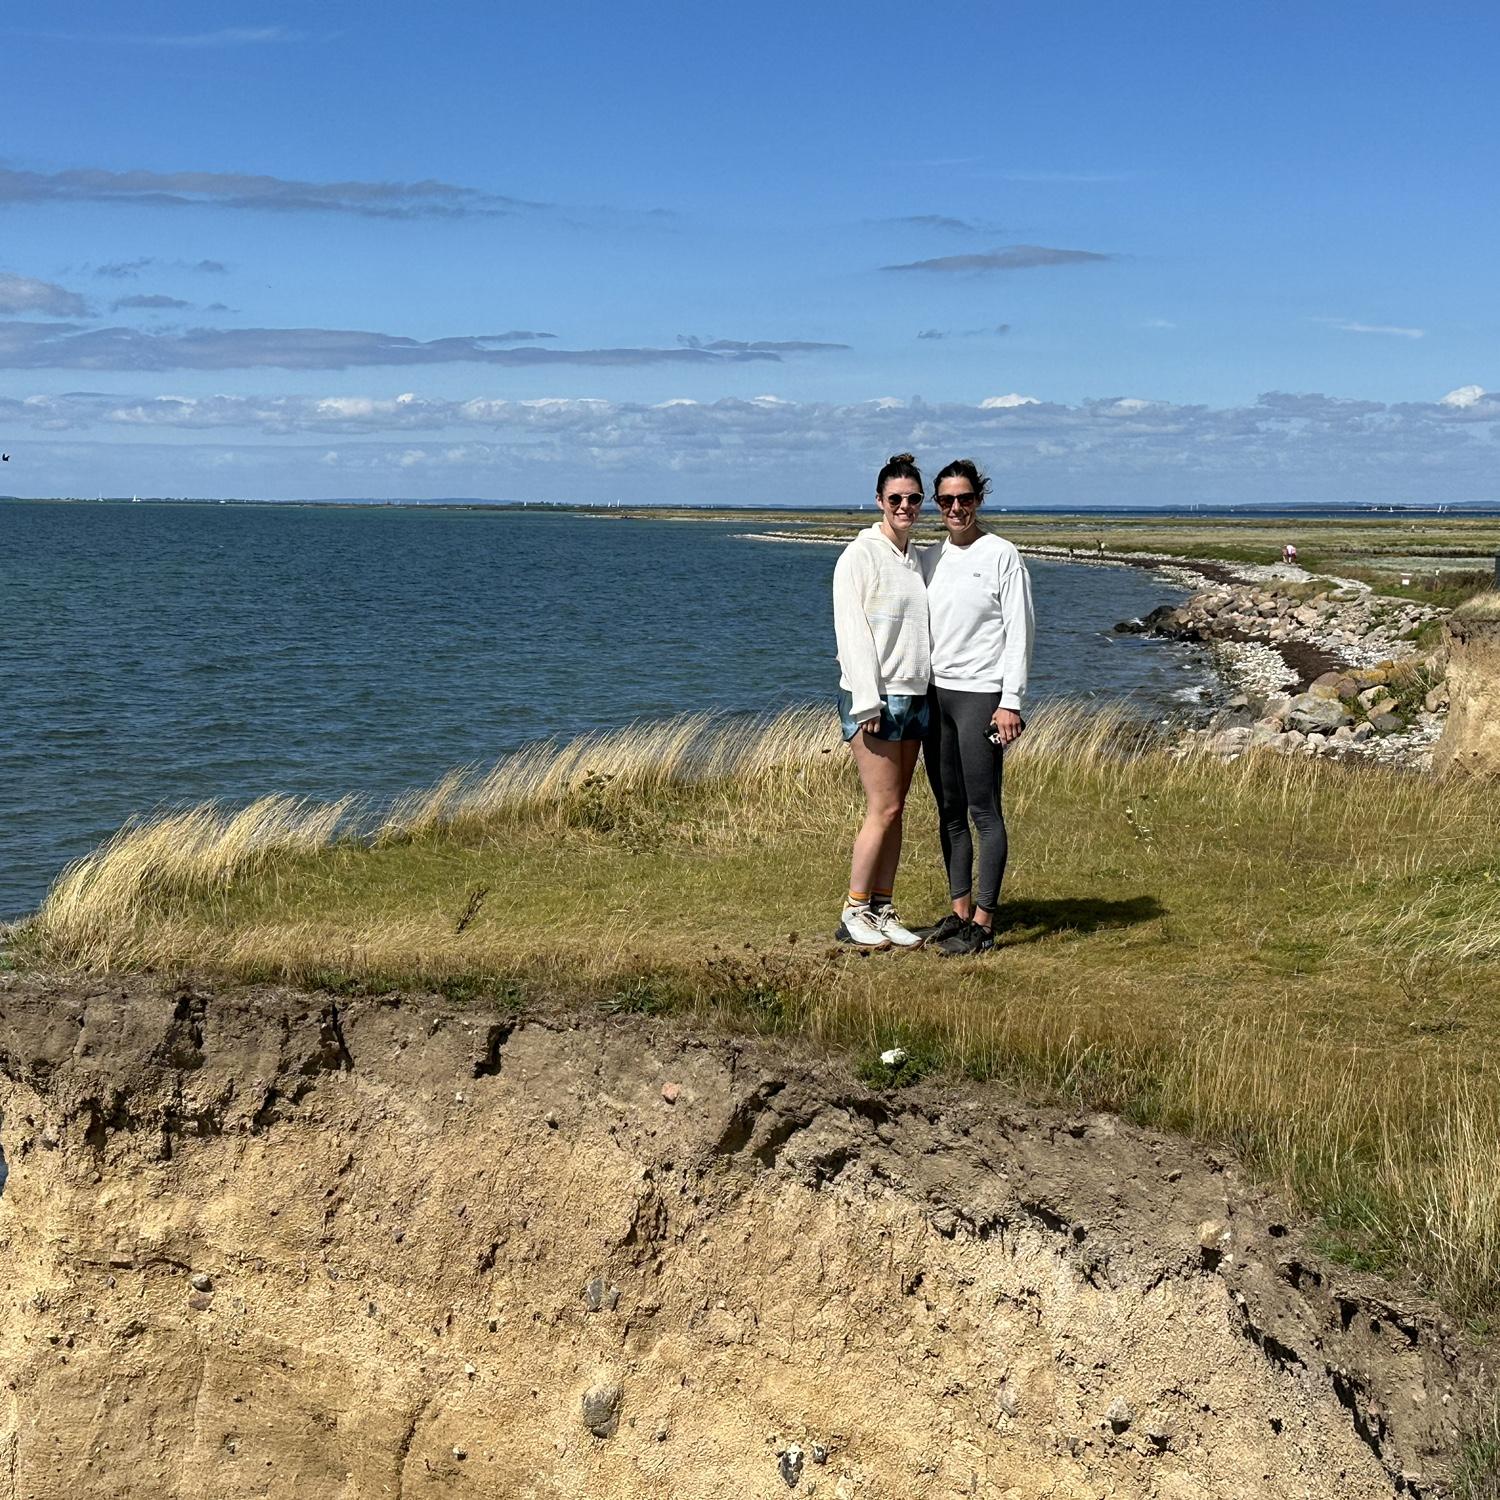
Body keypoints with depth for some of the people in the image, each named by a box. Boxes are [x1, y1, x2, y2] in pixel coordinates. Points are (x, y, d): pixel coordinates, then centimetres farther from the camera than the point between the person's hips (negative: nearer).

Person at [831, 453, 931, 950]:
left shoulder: (917, 558, 15)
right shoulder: (860, 555, -7)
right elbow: (851, 631, -12)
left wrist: (927, 692, 11)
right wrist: (867, 703, -17)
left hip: (913, 695, 7)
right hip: (874, 696, -7)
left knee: (894, 810, 8)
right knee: (883, 808, -8)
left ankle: (882, 910, 13)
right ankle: (853, 914, 1)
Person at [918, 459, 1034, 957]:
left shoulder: (1001, 556, -4)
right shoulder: (928, 559, 13)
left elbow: (1019, 632, -8)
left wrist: (1011, 702, -14)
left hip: (980, 695, -6)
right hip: (934, 693, 7)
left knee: (984, 811, -5)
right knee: (950, 811, 11)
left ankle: (983, 922, -2)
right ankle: (959, 911, 18)